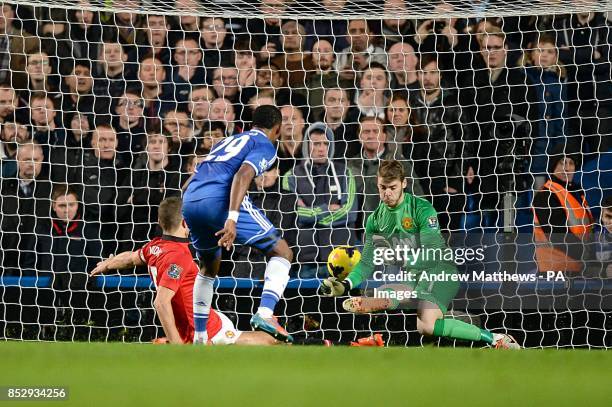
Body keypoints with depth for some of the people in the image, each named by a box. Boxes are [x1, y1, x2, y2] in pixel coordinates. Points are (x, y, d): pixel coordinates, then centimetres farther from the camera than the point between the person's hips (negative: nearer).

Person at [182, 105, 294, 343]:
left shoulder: (229, 140, 32)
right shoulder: (266, 146, 8)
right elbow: (243, 175, -11)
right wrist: (232, 218, -22)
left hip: (189, 202, 7)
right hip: (219, 201, -7)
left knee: (208, 268, 30)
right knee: (282, 252, 1)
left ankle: (199, 337, 29)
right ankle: (264, 314, -19)